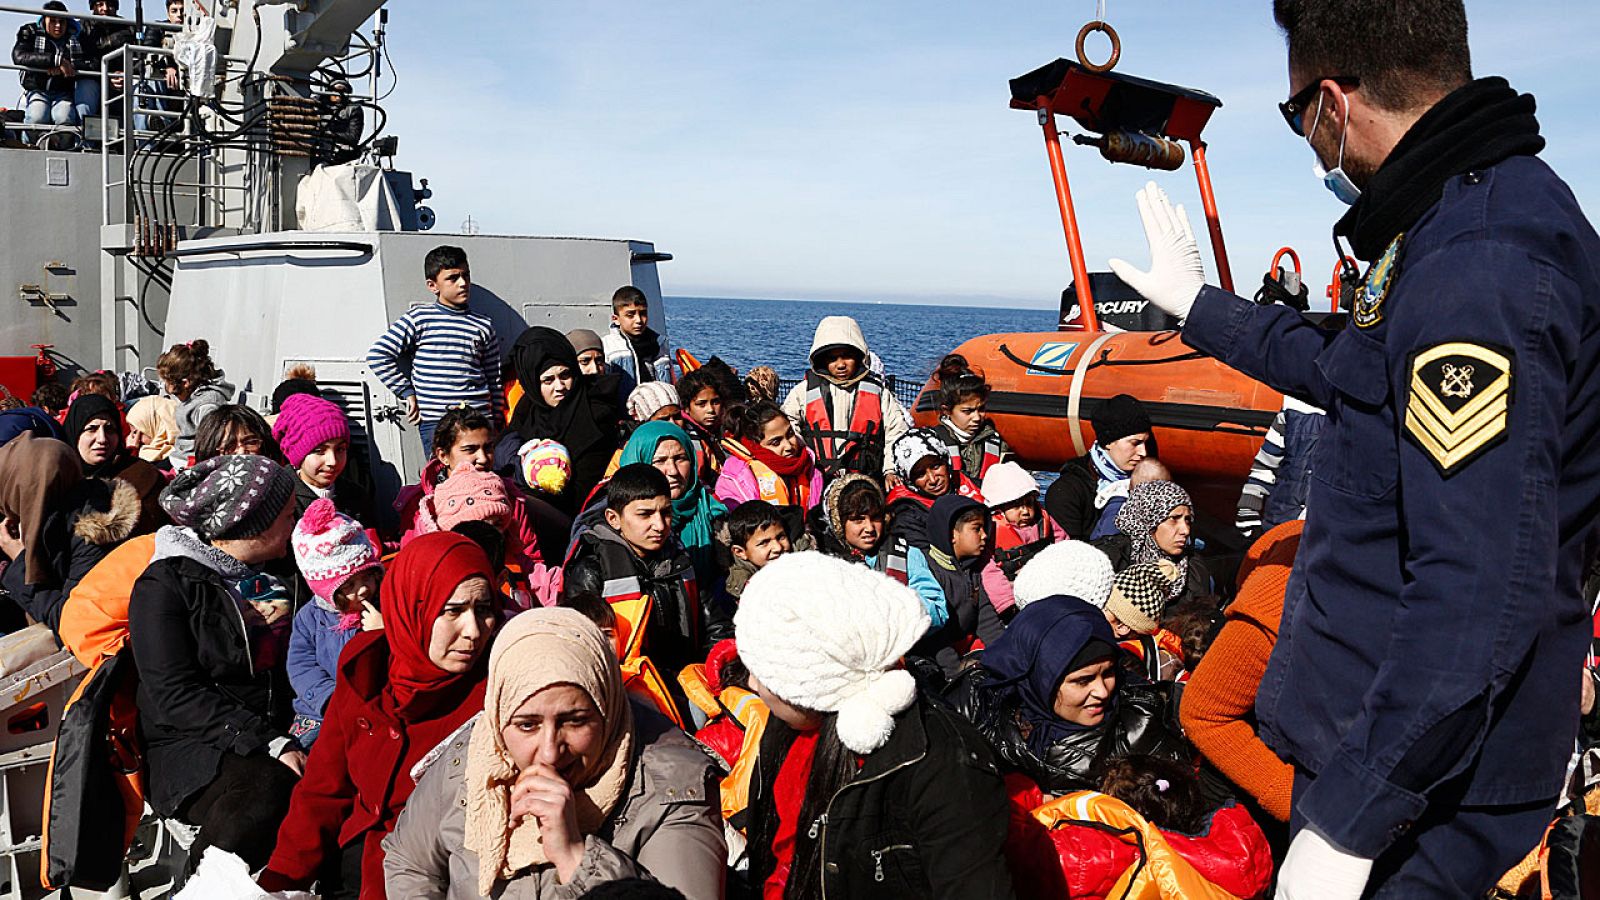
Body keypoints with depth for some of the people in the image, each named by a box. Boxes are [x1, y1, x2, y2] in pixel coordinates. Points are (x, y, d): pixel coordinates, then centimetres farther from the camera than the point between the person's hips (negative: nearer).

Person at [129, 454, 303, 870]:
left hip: (284, 732, 5)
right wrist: (269, 743, -21)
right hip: (195, 748, -5)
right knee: (268, 793, -35)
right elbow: (176, 695, -12)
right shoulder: (164, 585, -3)